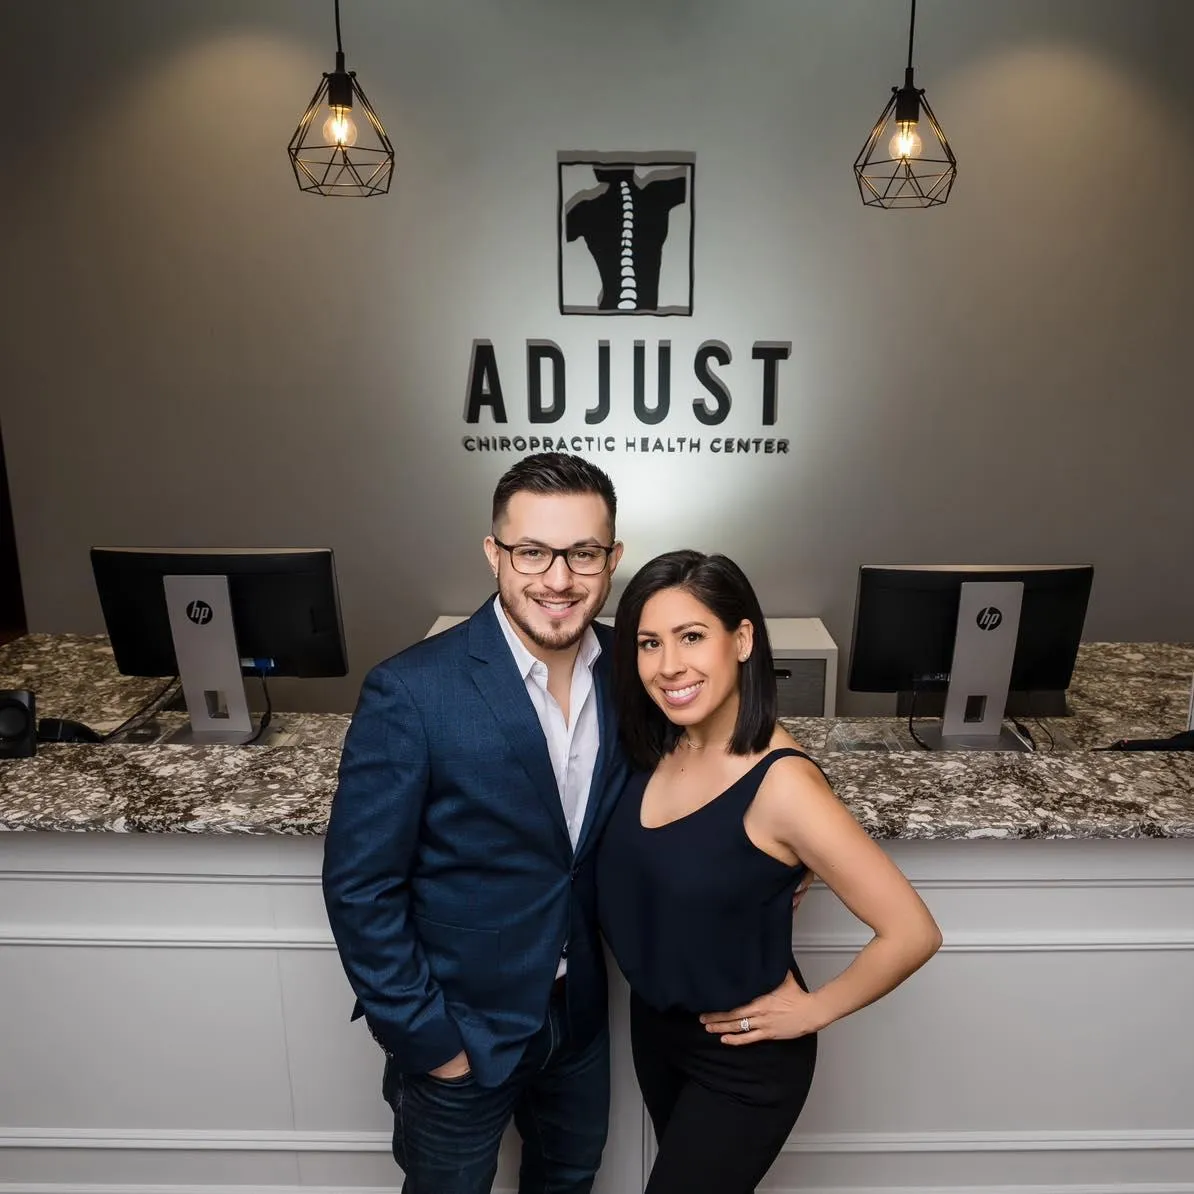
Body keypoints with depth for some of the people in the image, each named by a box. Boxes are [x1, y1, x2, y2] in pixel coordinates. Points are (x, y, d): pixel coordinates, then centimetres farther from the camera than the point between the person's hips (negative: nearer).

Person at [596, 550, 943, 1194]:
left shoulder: (779, 783, -30)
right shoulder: (656, 748, -9)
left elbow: (912, 932, -26)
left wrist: (813, 1010, -16)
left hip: (743, 1058, -6)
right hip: (654, 1023, 7)